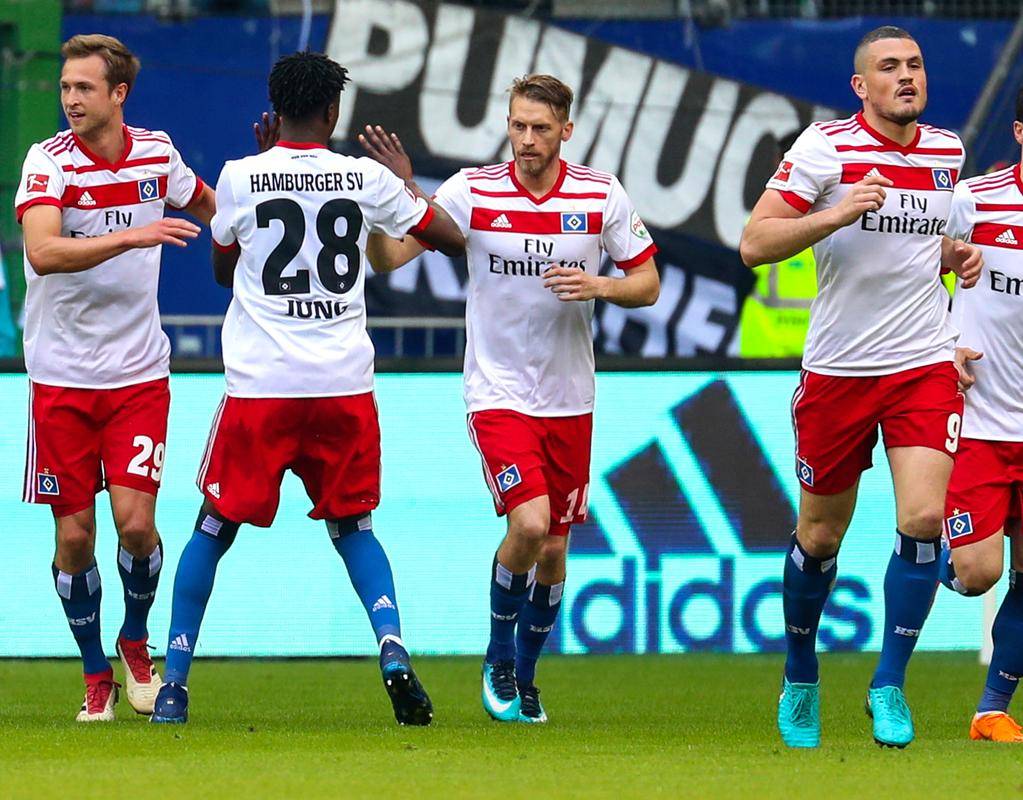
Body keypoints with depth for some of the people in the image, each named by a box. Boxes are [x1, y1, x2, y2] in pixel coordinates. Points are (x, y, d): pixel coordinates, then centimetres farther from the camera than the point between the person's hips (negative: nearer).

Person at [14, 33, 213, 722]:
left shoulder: (156, 154, 0)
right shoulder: (50, 161, -10)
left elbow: (209, 206, 24)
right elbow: (43, 252, -28)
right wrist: (132, 235, -35)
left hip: (138, 374, 1)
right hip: (62, 375, -1)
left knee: (135, 519, -12)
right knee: (74, 534, 0)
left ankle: (136, 640, 16)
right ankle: (97, 674, 18)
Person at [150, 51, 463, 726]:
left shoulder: (240, 178, -3)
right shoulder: (367, 180, 0)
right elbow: (454, 239, 10)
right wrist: (408, 179, 26)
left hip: (260, 389, -1)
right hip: (345, 385, 1)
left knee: (215, 529, 10)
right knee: (353, 528, 18)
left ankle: (175, 683, 7)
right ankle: (394, 652, -4)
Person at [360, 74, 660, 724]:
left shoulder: (603, 197, -3)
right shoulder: (473, 192, -6)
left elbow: (648, 283, 4)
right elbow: (387, 257, -6)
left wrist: (597, 286, -16)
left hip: (569, 400, 3)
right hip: (499, 394, -3)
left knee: (554, 551, 7)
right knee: (529, 523, -21)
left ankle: (525, 676, 29)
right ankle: (499, 660, 1)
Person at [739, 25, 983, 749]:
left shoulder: (946, 152, 8)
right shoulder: (826, 147, -8)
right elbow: (755, 244, -14)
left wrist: (956, 256, 5)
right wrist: (840, 212, -26)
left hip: (926, 365, 3)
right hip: (838, 370, -2)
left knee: (923, 518, -15)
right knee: (820, 537, 8)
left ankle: (890, 686, -3)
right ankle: (801, 680, 30)